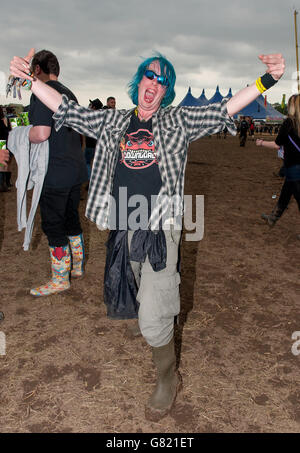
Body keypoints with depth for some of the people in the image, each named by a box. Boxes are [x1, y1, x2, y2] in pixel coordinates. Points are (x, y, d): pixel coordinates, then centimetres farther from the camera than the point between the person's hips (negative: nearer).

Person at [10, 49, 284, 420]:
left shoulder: (179, 121, 6)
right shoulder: (113, 122, 13)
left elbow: (225, 109, -2)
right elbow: (66, 109, 14)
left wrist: (268, 79, -13)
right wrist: (29, 78, 8)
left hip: (161, 229, -3)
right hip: (124, 229, 4)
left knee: (152, 319, -4)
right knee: (152, 302, 18)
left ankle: (167, 379, 22)